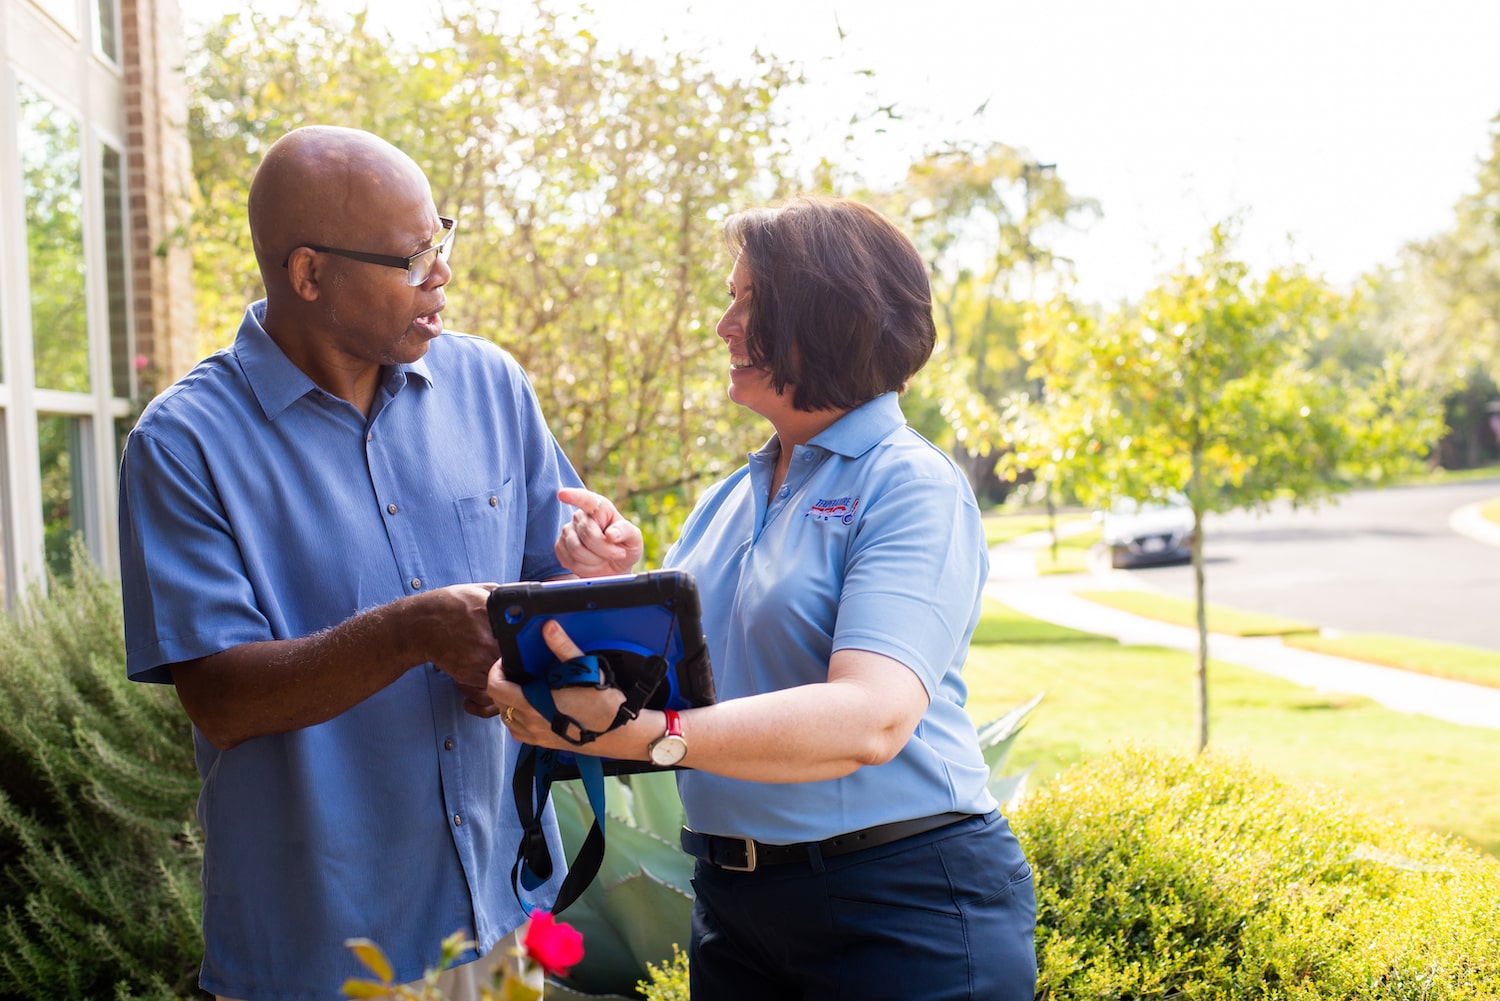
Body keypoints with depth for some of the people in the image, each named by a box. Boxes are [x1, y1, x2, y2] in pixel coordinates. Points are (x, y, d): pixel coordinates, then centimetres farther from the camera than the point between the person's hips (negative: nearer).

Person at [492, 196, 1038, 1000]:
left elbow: (872, 717, -26)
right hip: (735, 902, 6)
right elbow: (662, 678, 10)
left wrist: (638, 731, -34)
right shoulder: (726, 501, 10)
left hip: (905, 910, -6)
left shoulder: (912, 485, -12)